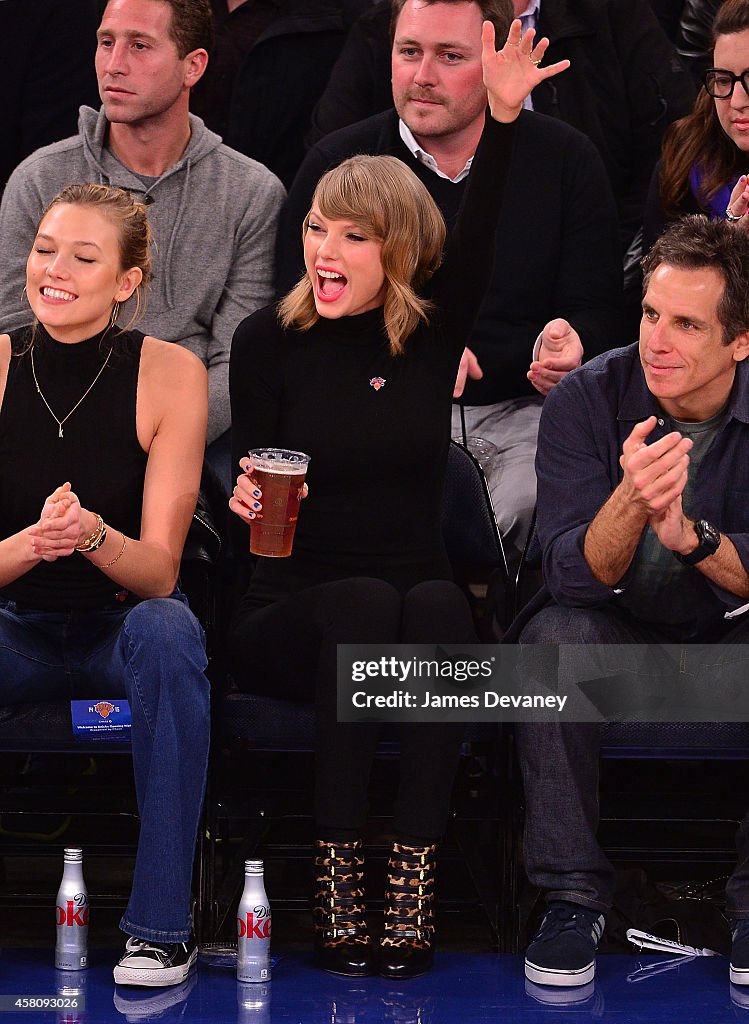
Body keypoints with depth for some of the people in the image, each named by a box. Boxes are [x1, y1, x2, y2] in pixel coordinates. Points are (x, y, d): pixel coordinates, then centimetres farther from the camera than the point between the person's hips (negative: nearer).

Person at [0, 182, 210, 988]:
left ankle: (161, 922, -25)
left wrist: (92, 535, -36)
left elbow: (158, 569, -14)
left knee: (168, 632, -34)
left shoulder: (169, 374, -12)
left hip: (122, 627, 0)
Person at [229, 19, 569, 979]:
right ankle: (334, 873, -34)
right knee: (363, 604, -34)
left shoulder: (432, 330, 5)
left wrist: (502, 116, -26)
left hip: (418, 592, 2)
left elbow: (476, 235, -11)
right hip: (289, 608, -2)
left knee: (439, 606, -32)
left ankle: (413, 880, -35)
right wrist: (246, 493, -27)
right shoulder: (269, 338, 1)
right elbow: (255, 463, -2)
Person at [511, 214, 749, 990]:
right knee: (554, 640, -32)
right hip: (615, 629, 0)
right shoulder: (588, 400, -12)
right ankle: (572, 897, -21)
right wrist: (631, 501, -41)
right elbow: (572, 575, -20)